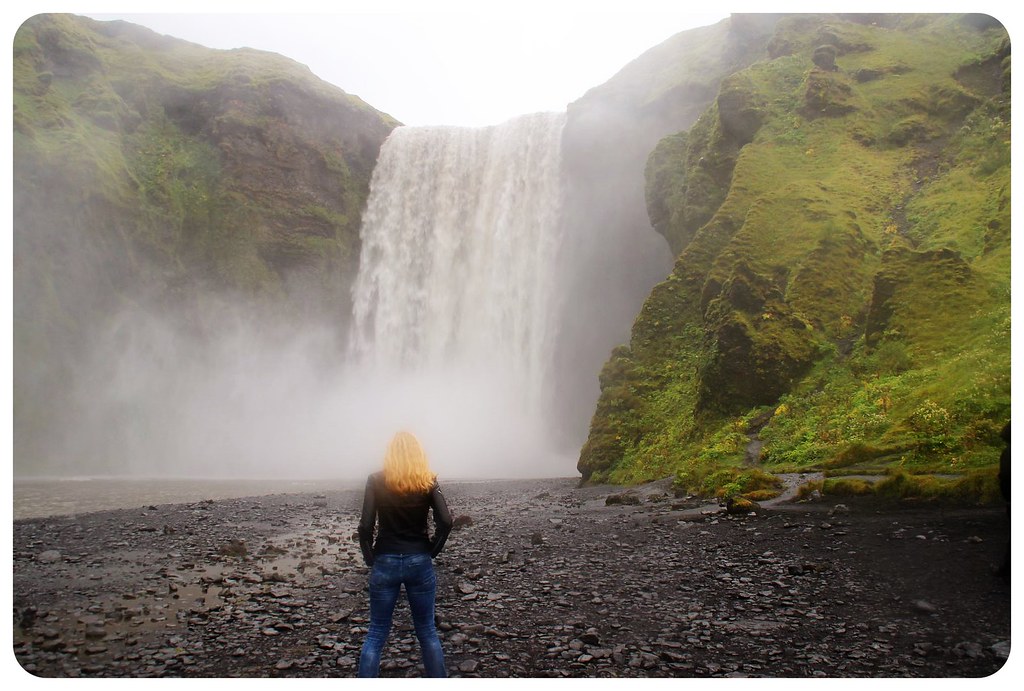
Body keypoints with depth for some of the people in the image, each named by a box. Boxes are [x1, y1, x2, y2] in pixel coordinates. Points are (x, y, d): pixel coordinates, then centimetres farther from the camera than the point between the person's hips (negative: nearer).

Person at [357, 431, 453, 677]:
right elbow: (445, 521, -13)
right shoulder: (427, 482, -3)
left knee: (376, 633, 10)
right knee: (427, 631, 14)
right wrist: (431, 551, 0)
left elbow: (366, 525, -11)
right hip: (419, 563, 1)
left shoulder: (376, 481, -5)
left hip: (385, 563, -1)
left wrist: (369, 557, 2)